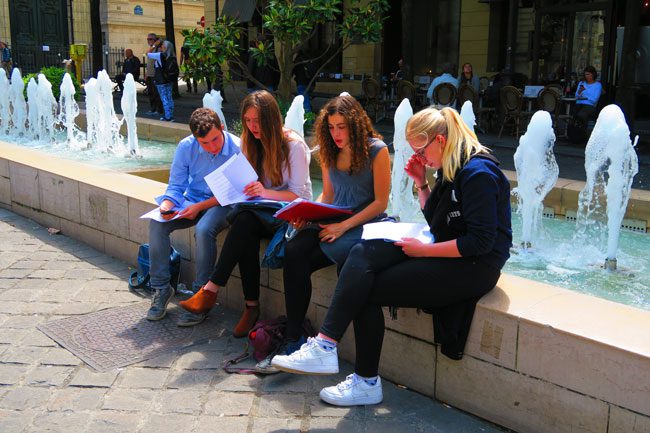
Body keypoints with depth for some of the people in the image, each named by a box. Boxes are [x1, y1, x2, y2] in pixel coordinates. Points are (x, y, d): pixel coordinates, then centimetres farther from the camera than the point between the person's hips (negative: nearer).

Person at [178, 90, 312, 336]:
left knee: (245, 220, -34)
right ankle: (252, 305, -25)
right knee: (246, 233, -31)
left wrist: (267, 192, -28)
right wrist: (245, 191, -12)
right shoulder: (250, 142, 10)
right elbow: (244, 187, 13)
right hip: (260, 210, 5)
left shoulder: (293, 145, -9)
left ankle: (212, 290, -31)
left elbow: (300, 194, -12)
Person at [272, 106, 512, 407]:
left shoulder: (478, 173, -16)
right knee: (364, 253, -13)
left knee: (368, 288, -16)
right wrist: (421, 183, 7)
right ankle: (324, 346, -19)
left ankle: (366, 382, -6)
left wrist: (424, 250, -17)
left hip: (474, 266, -9)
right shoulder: (450, 169, 13)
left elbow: (481, 242, -21)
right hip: (446, 253, 9)